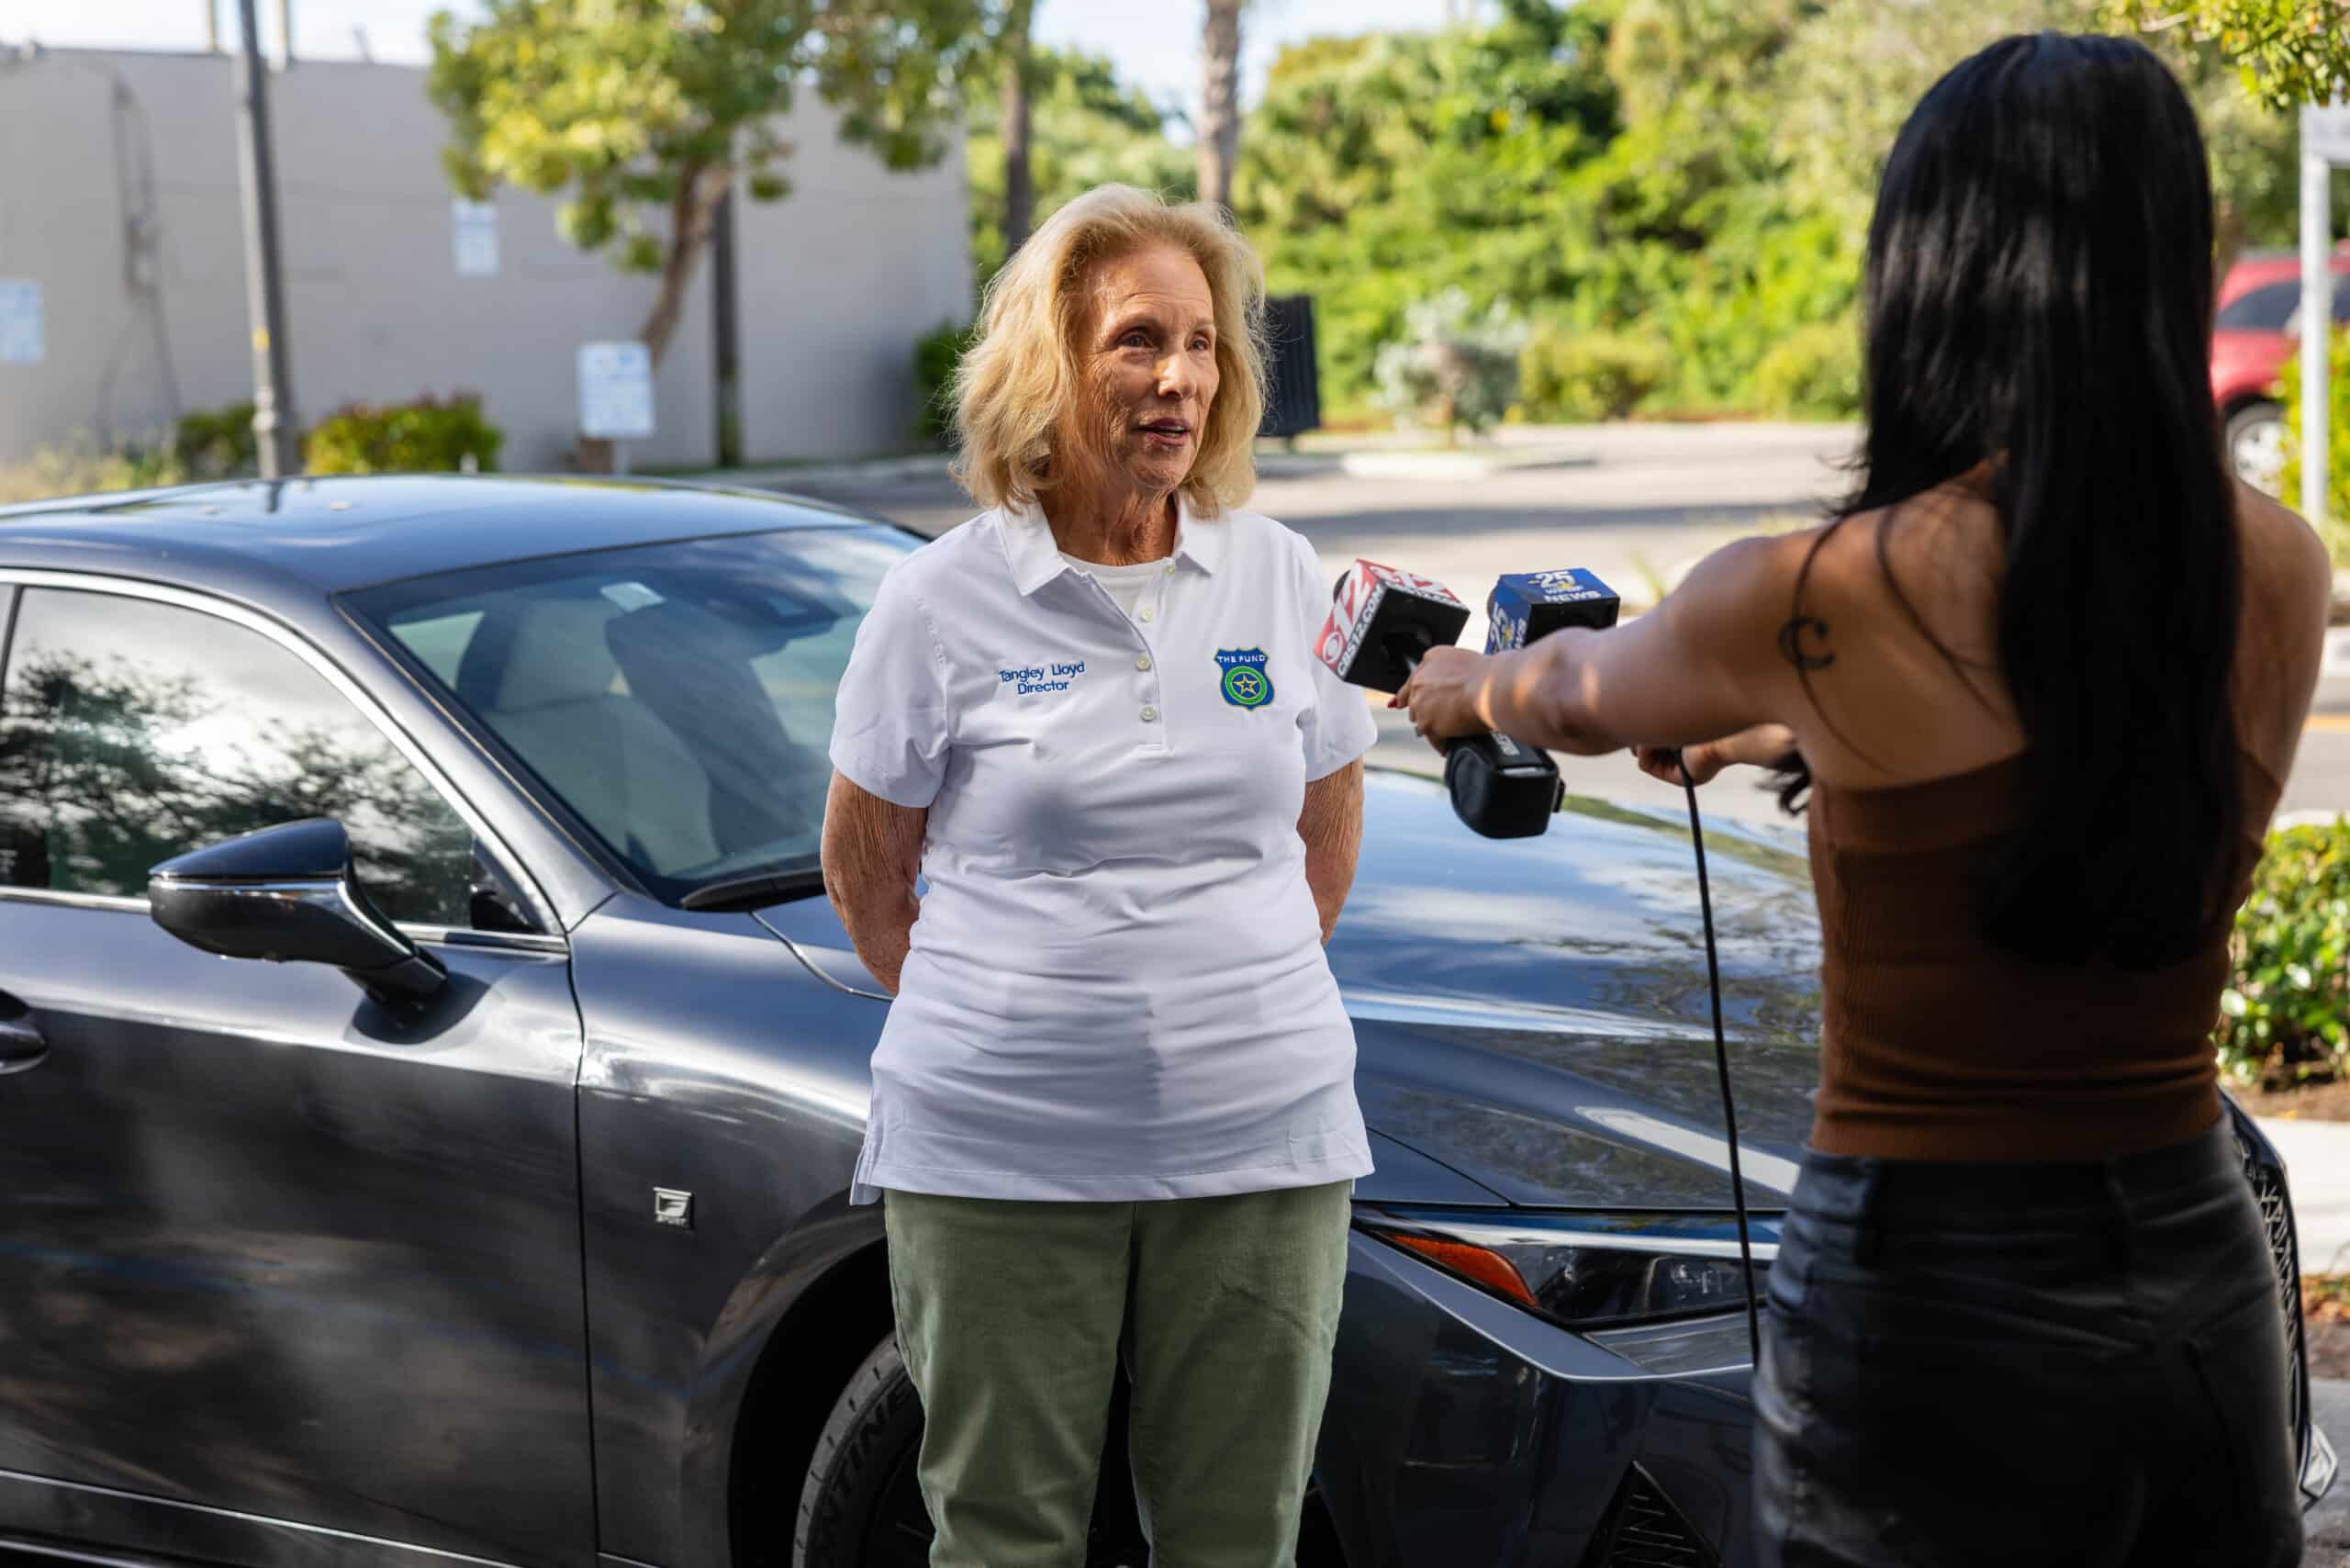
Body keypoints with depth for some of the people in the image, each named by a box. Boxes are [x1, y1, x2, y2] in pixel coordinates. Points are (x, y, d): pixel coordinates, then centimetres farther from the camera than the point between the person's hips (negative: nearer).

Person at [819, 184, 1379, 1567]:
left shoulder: (1280, 578, 5)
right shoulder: (943, 600, -3)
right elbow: (865, 865, 7)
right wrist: (982, 1021, 7)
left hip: (1262, 1141, 2)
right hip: (998, 1158, -2)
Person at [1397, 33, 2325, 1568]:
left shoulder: (1812, 601, -15)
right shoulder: (2280, 574, -3)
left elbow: (1580, 693, 7)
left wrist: (1473, 686, 31)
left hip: (1933, 1289, -4)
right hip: (2207, 1269, 5)